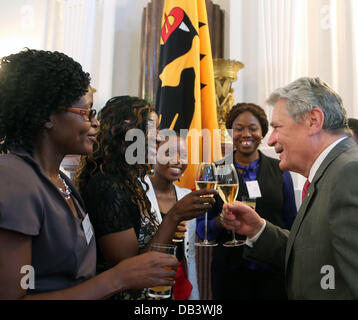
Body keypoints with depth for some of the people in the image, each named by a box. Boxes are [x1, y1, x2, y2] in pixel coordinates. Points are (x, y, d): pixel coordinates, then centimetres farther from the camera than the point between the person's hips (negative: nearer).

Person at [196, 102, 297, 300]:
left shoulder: (279, 170, 1)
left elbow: (291, 222, 5)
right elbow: (201, 228, 0)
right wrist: (222, 221, -19)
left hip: (274, 269, 1)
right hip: (230, 271, 0)